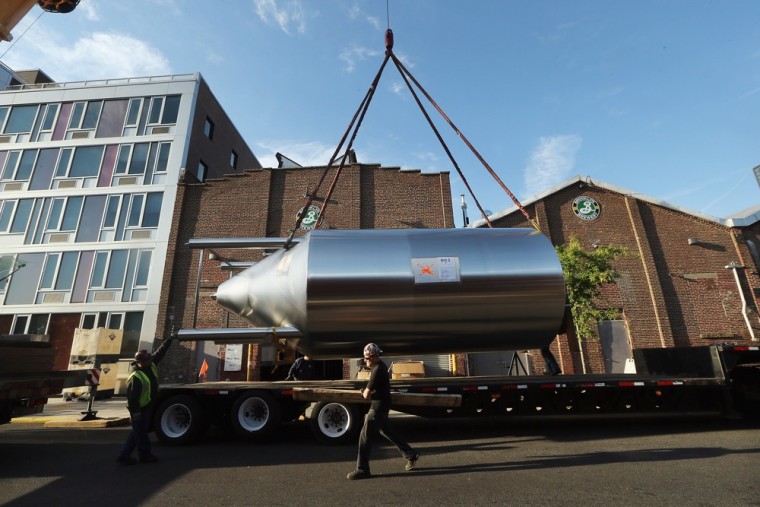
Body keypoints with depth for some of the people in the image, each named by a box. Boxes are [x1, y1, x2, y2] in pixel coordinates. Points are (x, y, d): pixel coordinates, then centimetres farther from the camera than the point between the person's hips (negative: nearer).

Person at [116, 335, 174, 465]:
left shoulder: (151, 365, -2)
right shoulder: (136, 377, -25)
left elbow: (160, 352, 8)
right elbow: (131, 396, -23)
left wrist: (170, 340, 9)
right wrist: (134, 412, -20)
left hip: (149, 407, 9)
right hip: (140, 410, -9)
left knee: (138, 432, 15)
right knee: (141, 433, 7)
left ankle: (124, 456, 23)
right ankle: (145, 455, 19)